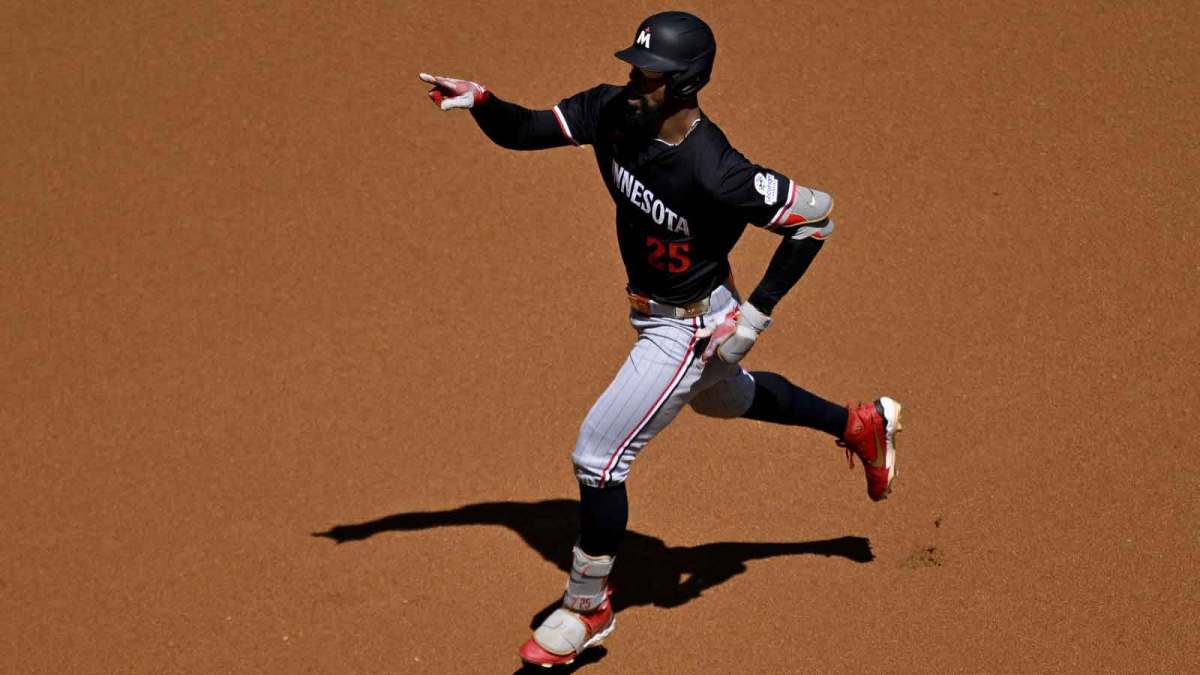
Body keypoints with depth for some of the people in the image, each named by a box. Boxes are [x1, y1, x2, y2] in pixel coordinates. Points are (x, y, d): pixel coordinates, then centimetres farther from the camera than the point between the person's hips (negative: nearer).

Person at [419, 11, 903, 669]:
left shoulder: (714, 172, -35)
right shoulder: (610, 112, -16)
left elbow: (815, 215, -26)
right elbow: (523, 131, -11)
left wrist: (757, 313, -24)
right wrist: (478, 100, -33)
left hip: (692, 328, -9)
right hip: (652, 312, 9)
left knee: (597, 455, -7)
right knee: (727, 397, 35)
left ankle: (588, 607, 14)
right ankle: (861, 425, 56)